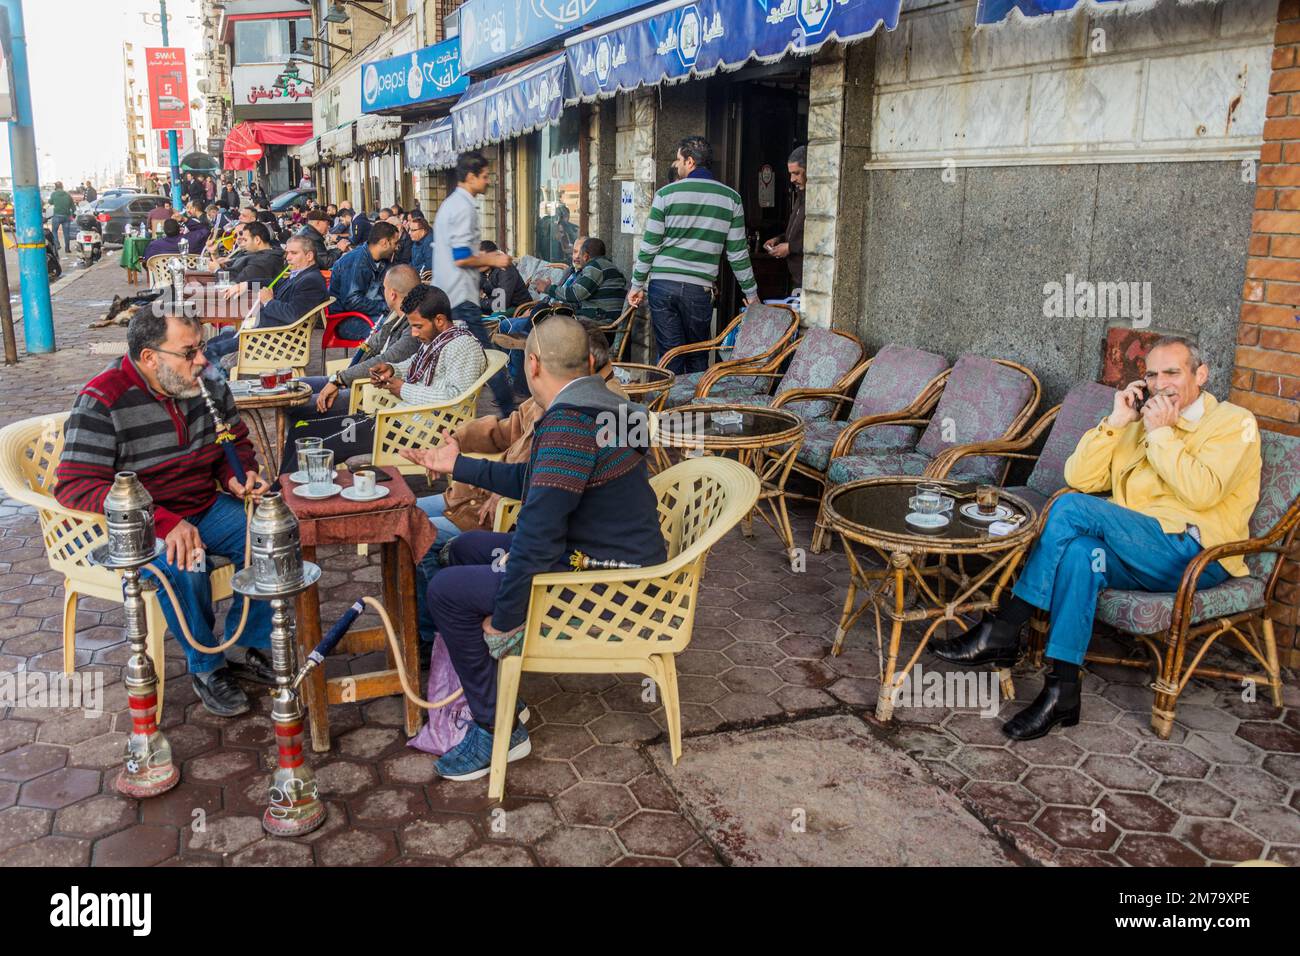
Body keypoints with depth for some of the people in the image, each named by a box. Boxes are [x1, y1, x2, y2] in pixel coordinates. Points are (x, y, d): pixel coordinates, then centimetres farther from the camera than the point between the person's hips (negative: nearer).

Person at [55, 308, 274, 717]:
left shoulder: (208, 383, -2)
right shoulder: (103, 400, -19)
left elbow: (235, 442, 13)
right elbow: (74, 485, -26)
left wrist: (237, 475, -13)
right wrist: (163, 522, -37)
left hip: (205, 508, 6)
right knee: (183, 566, -35)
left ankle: (249, 647, 1)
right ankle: (206, 667, -10)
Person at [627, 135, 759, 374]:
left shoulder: (666, 194, 0)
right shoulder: (731, 197, 4)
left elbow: (649, 245, 0)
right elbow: (738, 252, 5)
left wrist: (637, 285, 10)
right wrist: (751, 293, 14)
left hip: (663, 285, 0)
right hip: (699, 289, 1)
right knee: (697, 359, 10)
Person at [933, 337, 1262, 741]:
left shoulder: (1234, 422, 5)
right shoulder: (1140, 422, 23)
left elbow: (1201, 492, -14)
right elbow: (1080, 478, 11)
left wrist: (1161, 434, -8)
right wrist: (1115, 422, 2)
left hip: (1197, 556, -5)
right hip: (1135, 552, 5)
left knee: (1072, 508, -25)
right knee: (1080, 551, -32)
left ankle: (1003, 631, -19)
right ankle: (1062, 691, -32)